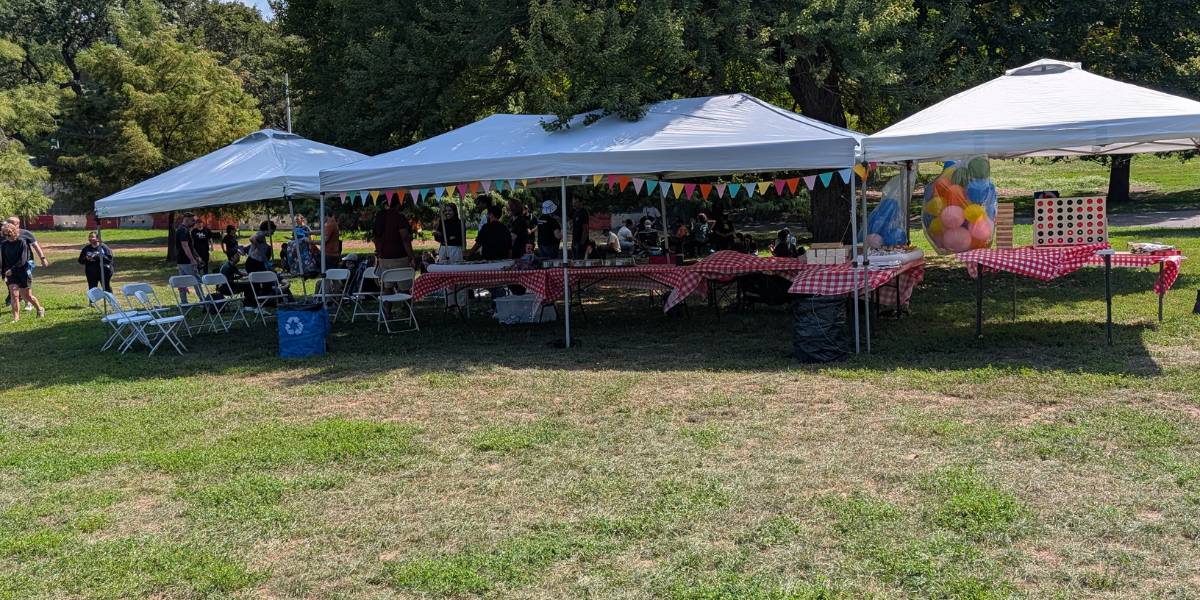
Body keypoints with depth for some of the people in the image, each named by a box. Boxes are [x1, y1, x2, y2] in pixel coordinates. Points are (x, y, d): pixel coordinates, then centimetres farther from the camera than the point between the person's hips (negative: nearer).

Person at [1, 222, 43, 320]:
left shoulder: (22, 242, -10)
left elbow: (23, 260, -14)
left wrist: (12, 269, -18)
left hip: (23, 272, -3)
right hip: (10, 274, 3)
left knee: (27, 296, 5)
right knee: (14, 295, -7)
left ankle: (40, 309, 29)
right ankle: (16, 318, -5)